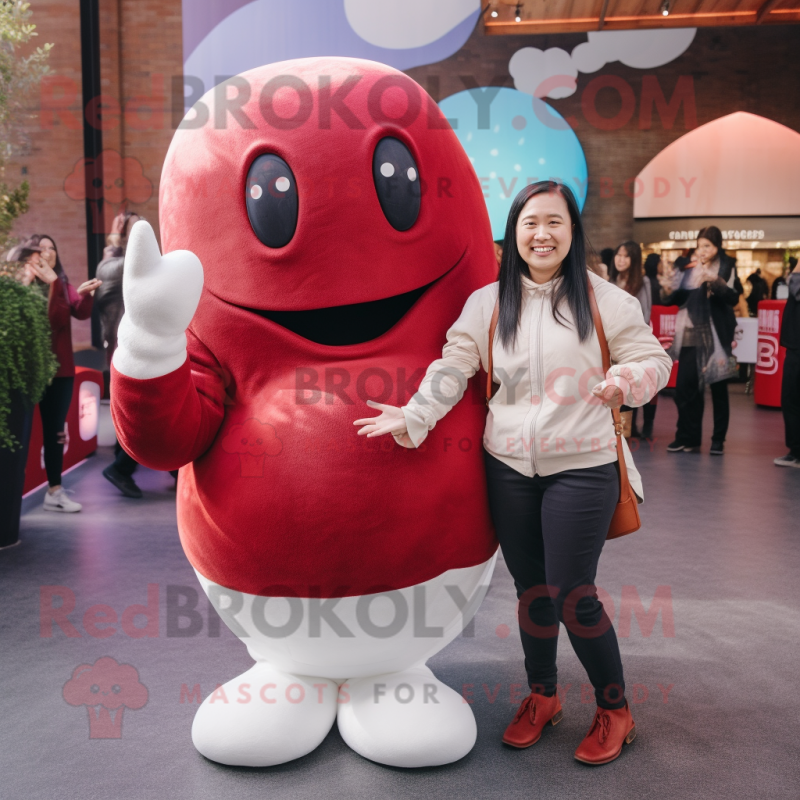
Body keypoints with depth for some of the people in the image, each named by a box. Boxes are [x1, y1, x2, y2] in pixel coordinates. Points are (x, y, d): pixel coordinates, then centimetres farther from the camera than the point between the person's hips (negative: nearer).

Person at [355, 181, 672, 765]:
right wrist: (412, 417, -12)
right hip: (509, 467, 3)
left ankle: (615, 710, 25)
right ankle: (542, 696, 38)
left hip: (581, 466, -3)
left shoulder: (603, 298, -2)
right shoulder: (488, 303, 5)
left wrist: (629, 380, -22)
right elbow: (452, 369, 1)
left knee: (573, 595, -1)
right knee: (532, 591, 13)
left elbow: (654, 358, 0)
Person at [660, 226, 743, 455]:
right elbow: (675, 300, 11)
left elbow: (733, 298, -15)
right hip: (690, 336, 3)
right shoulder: (689, 267, 7)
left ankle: (718, 440, 10)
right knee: (685, 388, 0)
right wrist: (668, 290, -9)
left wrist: (715, 283, -30)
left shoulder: (726, 267, -1)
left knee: (718, 389, 3)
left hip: (716, 337, -3)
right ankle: (687, 437, 10)